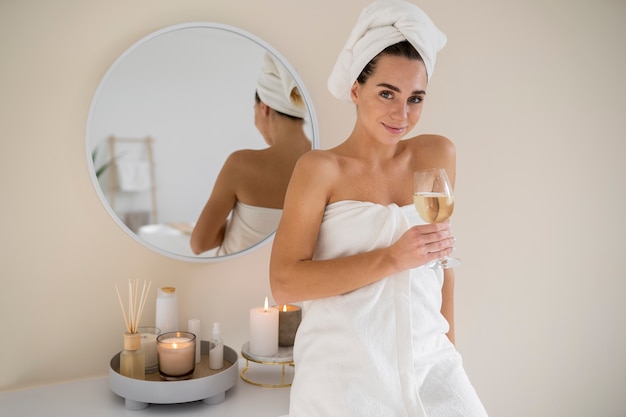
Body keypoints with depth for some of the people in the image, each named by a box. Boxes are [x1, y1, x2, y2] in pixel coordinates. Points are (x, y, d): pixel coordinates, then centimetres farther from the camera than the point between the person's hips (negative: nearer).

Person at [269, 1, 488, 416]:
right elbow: (284, 284, -14)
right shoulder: (321, 169, -6)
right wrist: (393, 258, -19)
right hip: (344, 374, -3)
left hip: (426, 366, 4)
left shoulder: (438, 156, 6)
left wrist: (450, 343, 17)